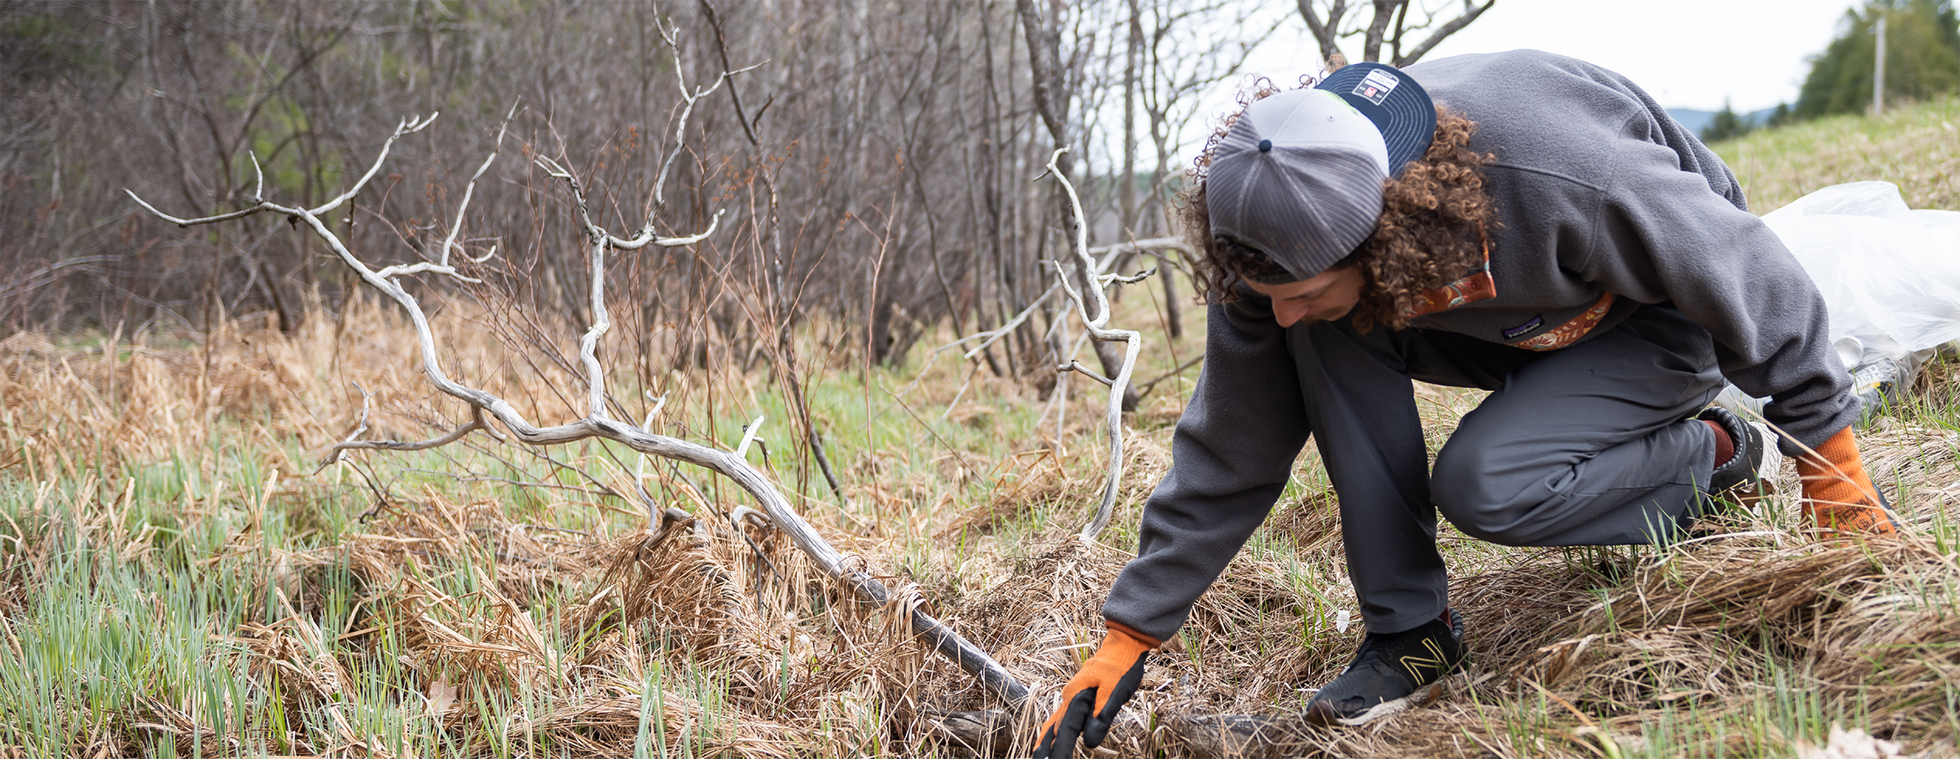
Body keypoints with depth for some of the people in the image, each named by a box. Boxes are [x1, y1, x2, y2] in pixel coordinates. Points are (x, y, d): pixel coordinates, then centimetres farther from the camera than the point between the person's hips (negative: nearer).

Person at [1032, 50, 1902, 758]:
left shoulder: (1555, 178, -41)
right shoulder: (1292, 242, -24)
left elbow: (1750, 280, -23)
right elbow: (1226, 454, -13)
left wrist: (1830, 462, -12)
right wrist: (1130, 636, -13)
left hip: (1665, 326, -5)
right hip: (1522, 321, 5)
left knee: (1481, 485, -30)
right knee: (1327, 335, -23)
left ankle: (1720, 455, -2)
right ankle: (1409, 627, -13)